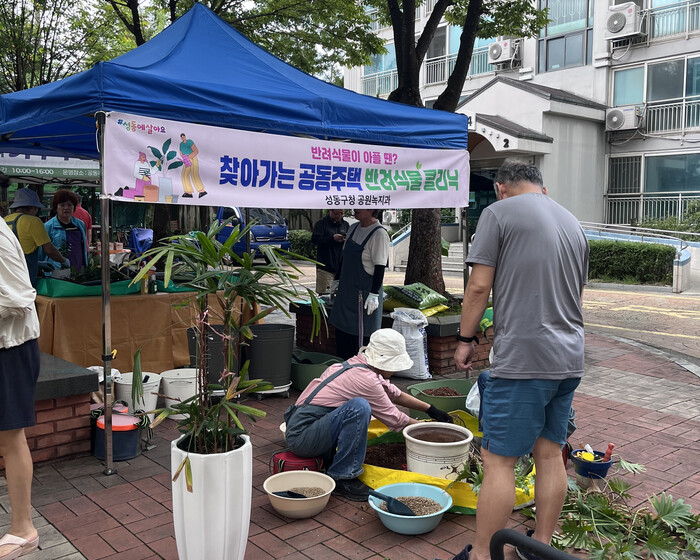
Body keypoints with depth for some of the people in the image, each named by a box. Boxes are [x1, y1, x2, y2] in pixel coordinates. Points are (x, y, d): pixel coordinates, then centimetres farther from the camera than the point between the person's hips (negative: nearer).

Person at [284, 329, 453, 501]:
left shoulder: (357, 364, 8)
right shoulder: (364, 378, -19)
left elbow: (395, 394, 21)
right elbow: (394, 419, -8)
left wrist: (431, 409, 22)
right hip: (301, 437, -10)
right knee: (359, 408, -27)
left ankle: (326, 457, 16)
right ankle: (341, 478, -16)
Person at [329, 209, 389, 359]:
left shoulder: (379, 234, -16)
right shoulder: (353, 229, 10)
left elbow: (380, 267, -19)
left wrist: (374, 294, -21)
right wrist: (337, 280, 21)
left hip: (364, 293, -9)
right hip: (346, 290, 9)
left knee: (362, 334, -2)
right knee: (341, 330, 16)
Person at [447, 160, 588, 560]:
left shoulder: (499, 212, -3)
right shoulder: (573, 223, 17)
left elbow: (480, 286, -10)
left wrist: (466, 338, 1)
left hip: (523, 360, -7)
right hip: (570, 361, 8)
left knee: (499, 460, -1)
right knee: (550, 453, 15)